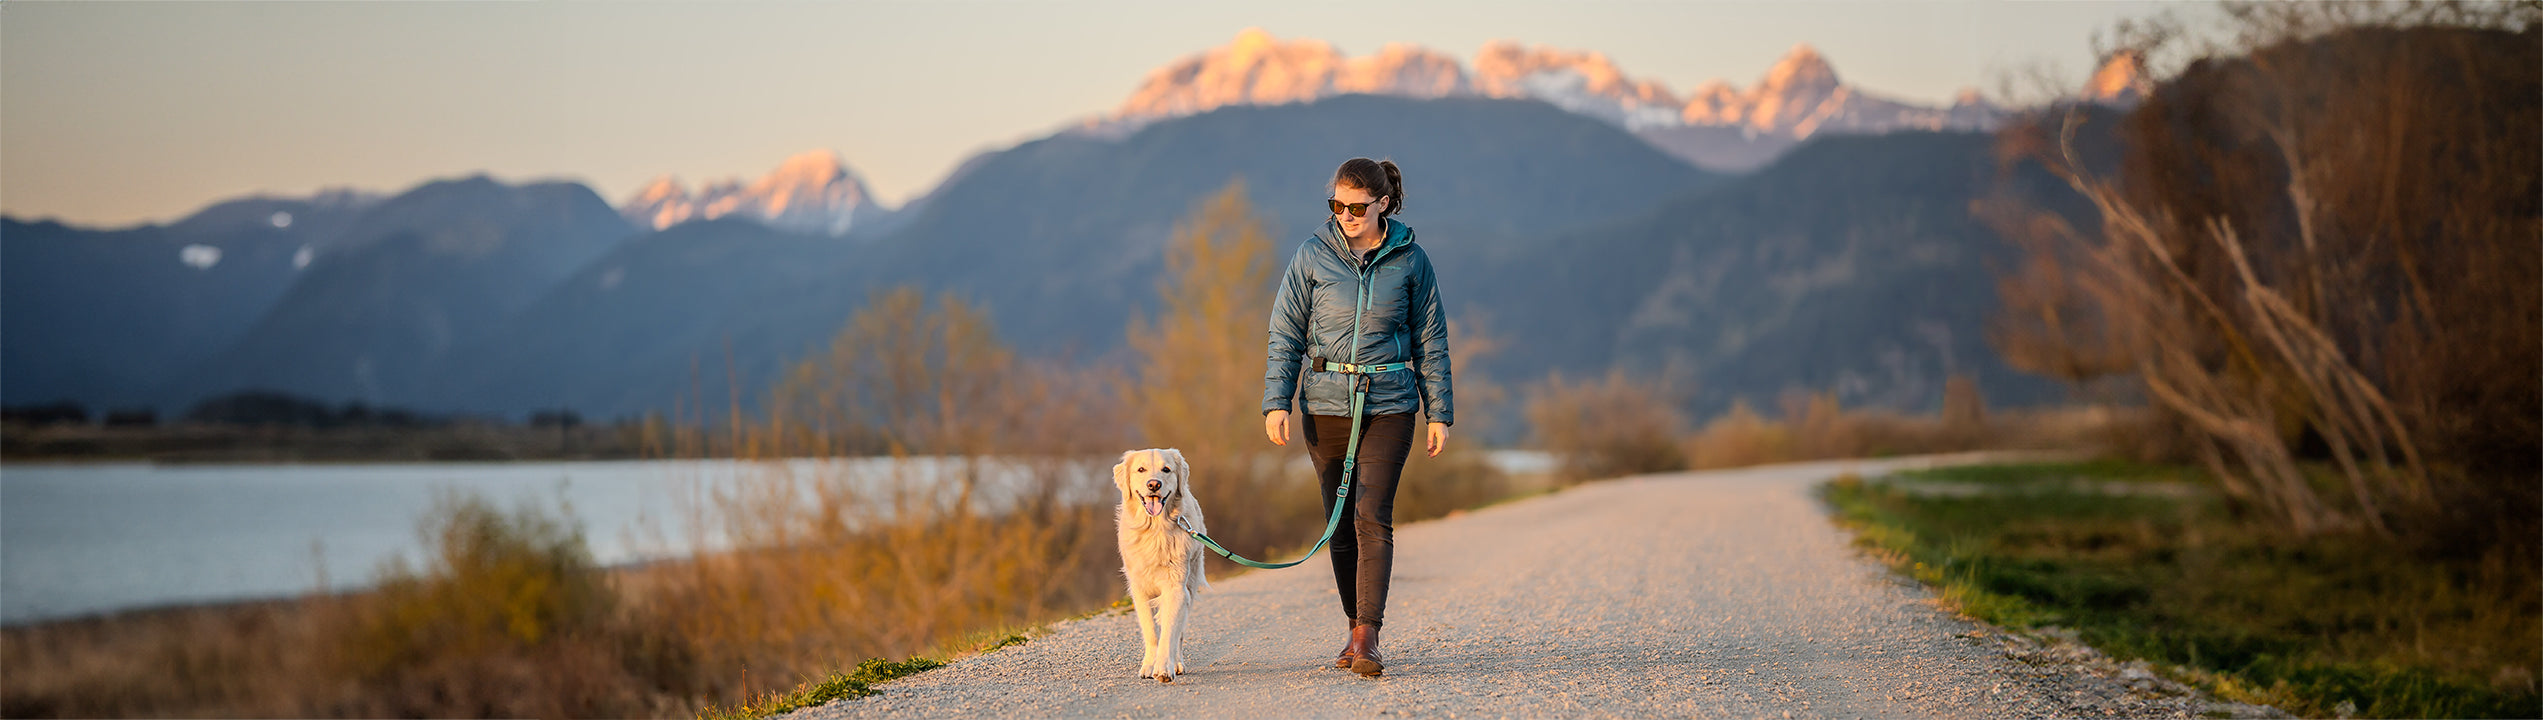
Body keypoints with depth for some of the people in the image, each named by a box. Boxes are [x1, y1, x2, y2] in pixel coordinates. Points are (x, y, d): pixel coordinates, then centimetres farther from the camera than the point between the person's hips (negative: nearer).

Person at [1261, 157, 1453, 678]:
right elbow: (1286, 333, 3)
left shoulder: (1409, 260, 0)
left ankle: (1368, 637, -15)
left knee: (1373, 517, -13)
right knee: (1341, 523, 7)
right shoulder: (1313, 256, 0)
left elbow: (1430, 340, 6)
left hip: (1389, 405, -2)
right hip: (1326, 404, 2)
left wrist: (1439, 413, 4)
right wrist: (1276, 402, -6)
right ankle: (1356, 627, 20)